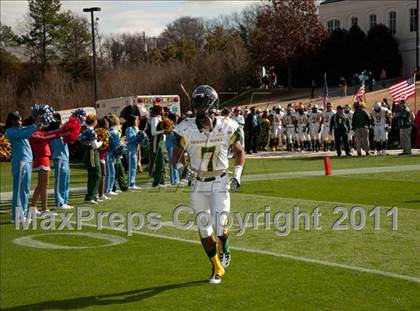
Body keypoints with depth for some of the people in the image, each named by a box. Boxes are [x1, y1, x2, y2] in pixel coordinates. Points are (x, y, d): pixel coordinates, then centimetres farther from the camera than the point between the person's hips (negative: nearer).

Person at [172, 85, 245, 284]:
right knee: (204, 230, 6)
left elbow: (239, 152, 5)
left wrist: (237, 175, -6)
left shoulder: (226, 128, -10)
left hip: (220, 182, -2)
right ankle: (217, 268, 27)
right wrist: (181, 168, -17)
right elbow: (177, 154, 3)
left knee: (219, 226, -14)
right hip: (198, 184, 2)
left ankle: (224, 247, 23)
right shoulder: (186, 130, -11)